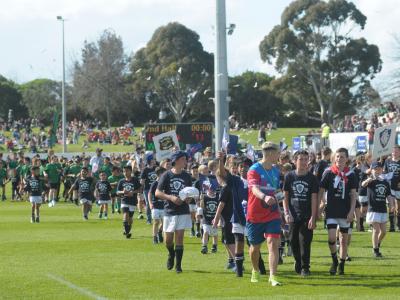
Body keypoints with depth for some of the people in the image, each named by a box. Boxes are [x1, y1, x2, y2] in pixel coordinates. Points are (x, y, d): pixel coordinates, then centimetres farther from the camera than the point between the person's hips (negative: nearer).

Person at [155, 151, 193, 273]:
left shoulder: (187, 176, 7)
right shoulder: (166, 175, -3)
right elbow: (157, 193, -5)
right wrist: (171, 197, -19)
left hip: (183, 212, 1)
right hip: (170, 211, -1)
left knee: (179, 238, -3)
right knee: (168, 239, 3)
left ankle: (178, 265, 2)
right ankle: (171, 254, 35)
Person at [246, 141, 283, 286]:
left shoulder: (276, 171, 8)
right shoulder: (254, 170, -13)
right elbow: (254, 189, -32)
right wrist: (265, 197, -49)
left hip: (272, 214, 3)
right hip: (255, 215, -3)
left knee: (273, 243, -15)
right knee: (255, 246, 12)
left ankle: (273, 276, -18)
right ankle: (255, 271, 39)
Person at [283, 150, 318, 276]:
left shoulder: (312, 178, 0)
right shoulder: (289, 176, 5)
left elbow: (314, 199, -2)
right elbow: (285, 197, 8)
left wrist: (313, 217, -9)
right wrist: (286, 213, -4)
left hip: (307, 215, -2)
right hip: (293, 215, 2)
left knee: (305, 241, -6)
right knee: (293, 241, 6)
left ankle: (305, 267, 3)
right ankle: (298, 262, 29)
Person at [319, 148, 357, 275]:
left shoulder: (350, 175, 2)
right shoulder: (328, 172, -1)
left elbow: (353, 194, 3)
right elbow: (321, 191, 3)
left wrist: (351, 211, -6)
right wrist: (318, 207, -2)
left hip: (345, 212, 1)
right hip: (331, 211, -1)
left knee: (344, 239, 6)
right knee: (331, 238, -12)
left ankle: (341, 265, 18)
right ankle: (334, 261, 11)